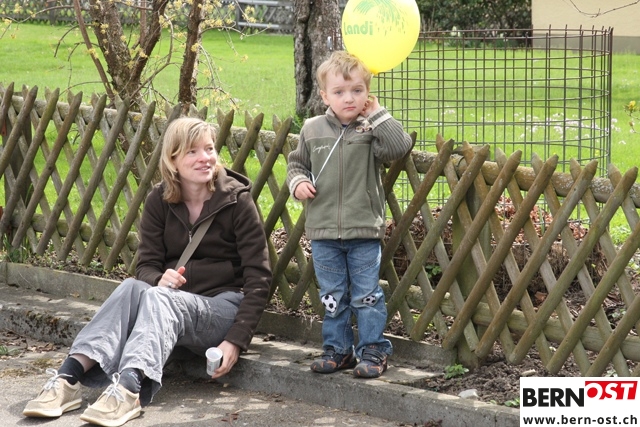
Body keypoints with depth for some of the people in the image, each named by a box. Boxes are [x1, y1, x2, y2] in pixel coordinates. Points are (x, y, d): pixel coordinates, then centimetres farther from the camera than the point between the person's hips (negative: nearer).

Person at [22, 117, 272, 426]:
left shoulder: (237, 200, -5)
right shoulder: (159, 201, 5)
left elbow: (258, 278, -8)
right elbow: (146, 264, 3)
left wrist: (236, 340, -20)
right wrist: (160, 279, -24)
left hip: (223, 306, -4)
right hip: (172, 299, 4)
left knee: (158, 299, -34)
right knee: (132, 287, -30)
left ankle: (129, 387, -59)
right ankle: (68, 377, -45)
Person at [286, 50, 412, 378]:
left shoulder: (372, 130, -5)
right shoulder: (312, 130, 3)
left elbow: (400, 146, -23)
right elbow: (296, 163, 17)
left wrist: (377, 115, -17)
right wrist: (298, 182, -4)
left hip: (364, 232, -3)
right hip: (323, 231, 3)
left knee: (366, 296, 4)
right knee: (332, 296, 12)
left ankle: (372, 350, 13)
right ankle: (337, 349, 22)